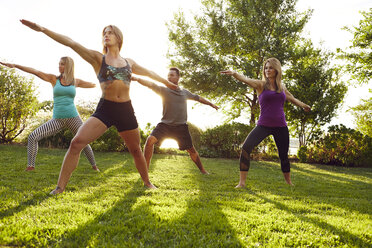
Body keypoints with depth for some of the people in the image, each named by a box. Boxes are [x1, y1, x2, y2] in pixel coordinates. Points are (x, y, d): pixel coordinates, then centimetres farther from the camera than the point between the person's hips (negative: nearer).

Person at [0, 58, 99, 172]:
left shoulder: (76, 81, 9)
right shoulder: (54, 79, 8)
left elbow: (93, 85, 24)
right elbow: (35, 71, -1)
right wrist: (15, 65, -8)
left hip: (73, 118, 0)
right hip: (57, 120, 1)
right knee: (33, 136, -11)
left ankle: (94, 166, 25)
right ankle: (30, 167, 0)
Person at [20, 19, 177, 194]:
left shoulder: (129, 63, 12)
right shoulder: (98, 58, 4)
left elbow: (149, 73, 27)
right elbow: (72, 43, -6)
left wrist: (166, 82, 40)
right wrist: (42, 29, -13)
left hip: (126, 110, 2)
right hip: (105, 109, -2)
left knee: (135, 150, 11)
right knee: (76, 142, -18)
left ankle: (147, 183, 32)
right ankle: (60, 188, -8)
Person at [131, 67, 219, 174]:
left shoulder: (185, 92, 10)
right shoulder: (164, 90, -1)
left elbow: (198, 98, 25)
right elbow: (151, 84, -18)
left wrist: (211, 104, 36)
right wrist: (137, 79, -35)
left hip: (181, 126, 2)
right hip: (165, 124, -2)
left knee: (191, 150, 6)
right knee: (150, 140, -23)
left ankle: (202, 169, 29)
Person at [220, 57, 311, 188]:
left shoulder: (282, 87, 10)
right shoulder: (260, 85, -2)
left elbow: (292, 99, 29)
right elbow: (246, 79, -22)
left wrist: (304, 105, 43)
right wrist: (234, 73, -42)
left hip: (280, 126, 3)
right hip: (264, 125, -3)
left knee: (284, 155, 12)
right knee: (246, 147, -23)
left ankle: (289, 182, 36)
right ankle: (242, 182, -16)